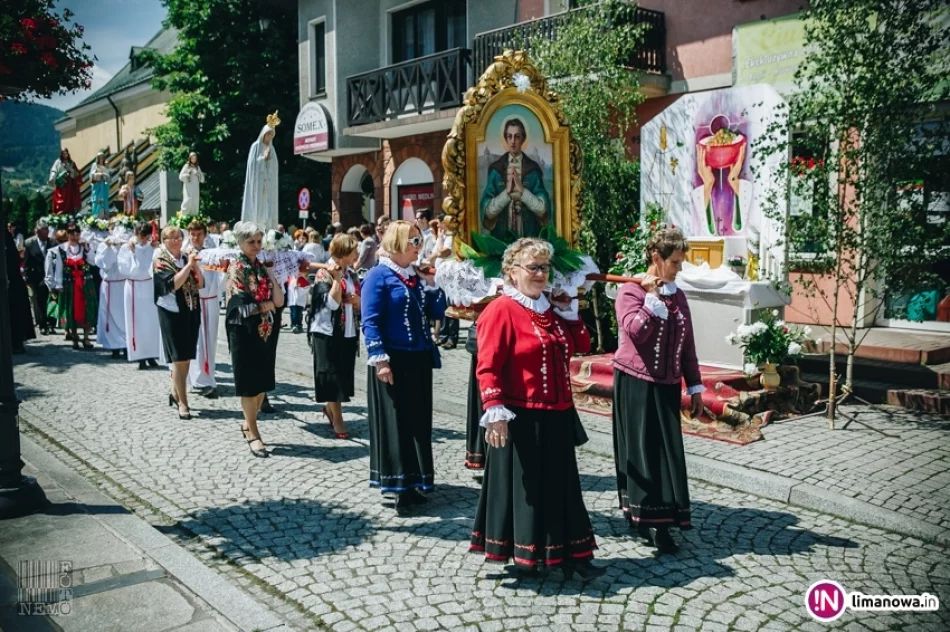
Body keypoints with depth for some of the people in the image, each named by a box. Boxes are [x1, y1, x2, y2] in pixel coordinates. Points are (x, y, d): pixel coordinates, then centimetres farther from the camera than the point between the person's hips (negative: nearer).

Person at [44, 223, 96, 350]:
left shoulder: (85, 246, 4)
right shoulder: (61, 249, 1)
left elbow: (93, 262, -6)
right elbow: (58, 269, -1)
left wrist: (87, 250, -15)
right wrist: (58, 285, -5)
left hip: (85, 283, 1)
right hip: (69, 284, -1)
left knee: (87, 310, -1)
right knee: (72, 311, 4)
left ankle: (86, 338, 4)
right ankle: (75, 339, 13)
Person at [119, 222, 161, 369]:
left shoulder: (153, 247, 2)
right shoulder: (126, 248, -1)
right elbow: (124, 269, -11)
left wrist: (157, 250, -10)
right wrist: (132, 252, -11)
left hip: (150, 287, 2)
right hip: (134, 288, -2)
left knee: (152, 322, 4)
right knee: (137, 322, 1)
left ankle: (151, 355, 14)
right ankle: (140, 357, 4)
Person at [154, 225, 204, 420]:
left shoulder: (186, 258, 9)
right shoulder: (160, 261, -5)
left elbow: (200, 283, 4)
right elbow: (173, 284, -20)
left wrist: (195, 265, -9)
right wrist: (188, 265, -19)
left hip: (192, 312, 6)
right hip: (172, 313, -5)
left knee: (187, 357, 12)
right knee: (179, 358, -5)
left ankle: (176, 393, 30)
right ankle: (183, 403, -1)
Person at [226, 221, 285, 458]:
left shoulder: (264, 267, 9)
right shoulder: (236, 269, -5)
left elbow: (279, 301, -1)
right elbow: (243, 306, -14)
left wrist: (271, 274, -7)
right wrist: (267, 305, -7)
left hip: (266, 331, 6)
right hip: (244, 332, -6)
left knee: (263, 381, 11)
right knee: (248, 382, 0)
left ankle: (248, 424, 27)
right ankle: (253, 435, 7)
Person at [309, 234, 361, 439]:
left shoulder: (351, 275, 12)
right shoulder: (324, 274, -9)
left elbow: (360, 306, 15)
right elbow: (332, 303, -22)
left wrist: (356, 300, -6)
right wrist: (337, 278, -22)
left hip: (348, 333, 7)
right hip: (327, 333, -6)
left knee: (344, 376, 10)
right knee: (333, 376, -3)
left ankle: (330, 408, 31)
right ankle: (337, 420, 4)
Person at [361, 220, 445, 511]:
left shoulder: (417, 275, 11)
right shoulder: (379, 275, -8)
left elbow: (437, 313, 11)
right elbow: (370, 322, -14)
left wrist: (430, 283, -1)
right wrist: (380, 359, -21)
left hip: (419, 359, 7)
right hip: (393, 360, -7)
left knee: (418, 421, 11)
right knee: (394, 422, 0)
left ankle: (414, 482, 22)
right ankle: (398, 484, 7)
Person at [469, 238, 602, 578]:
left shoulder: (552, 308, 12)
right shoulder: (501, 310, -12)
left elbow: (582, 345, 16)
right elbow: (488, 367, -18)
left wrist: (569, 312, 5)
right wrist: (494, 410, -25)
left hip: (557, 416, 8)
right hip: (521, 419, -7)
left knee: (560, 483, 14)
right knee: (523, 484, 5)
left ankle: (568, 554, 24)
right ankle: (525, 554, 19)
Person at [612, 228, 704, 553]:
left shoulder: (677, 295, 10)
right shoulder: (631, 291, -6)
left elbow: (687, 344, 13)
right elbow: (636, 332, -22)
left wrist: (695, 387, 12)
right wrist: (653, 296, -20)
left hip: (666, 386, 5)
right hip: (635, 383, -5)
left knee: (667, 449, 4)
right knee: (642, 449, -1)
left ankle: (655, 519, 14)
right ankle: (648, 520, 5)